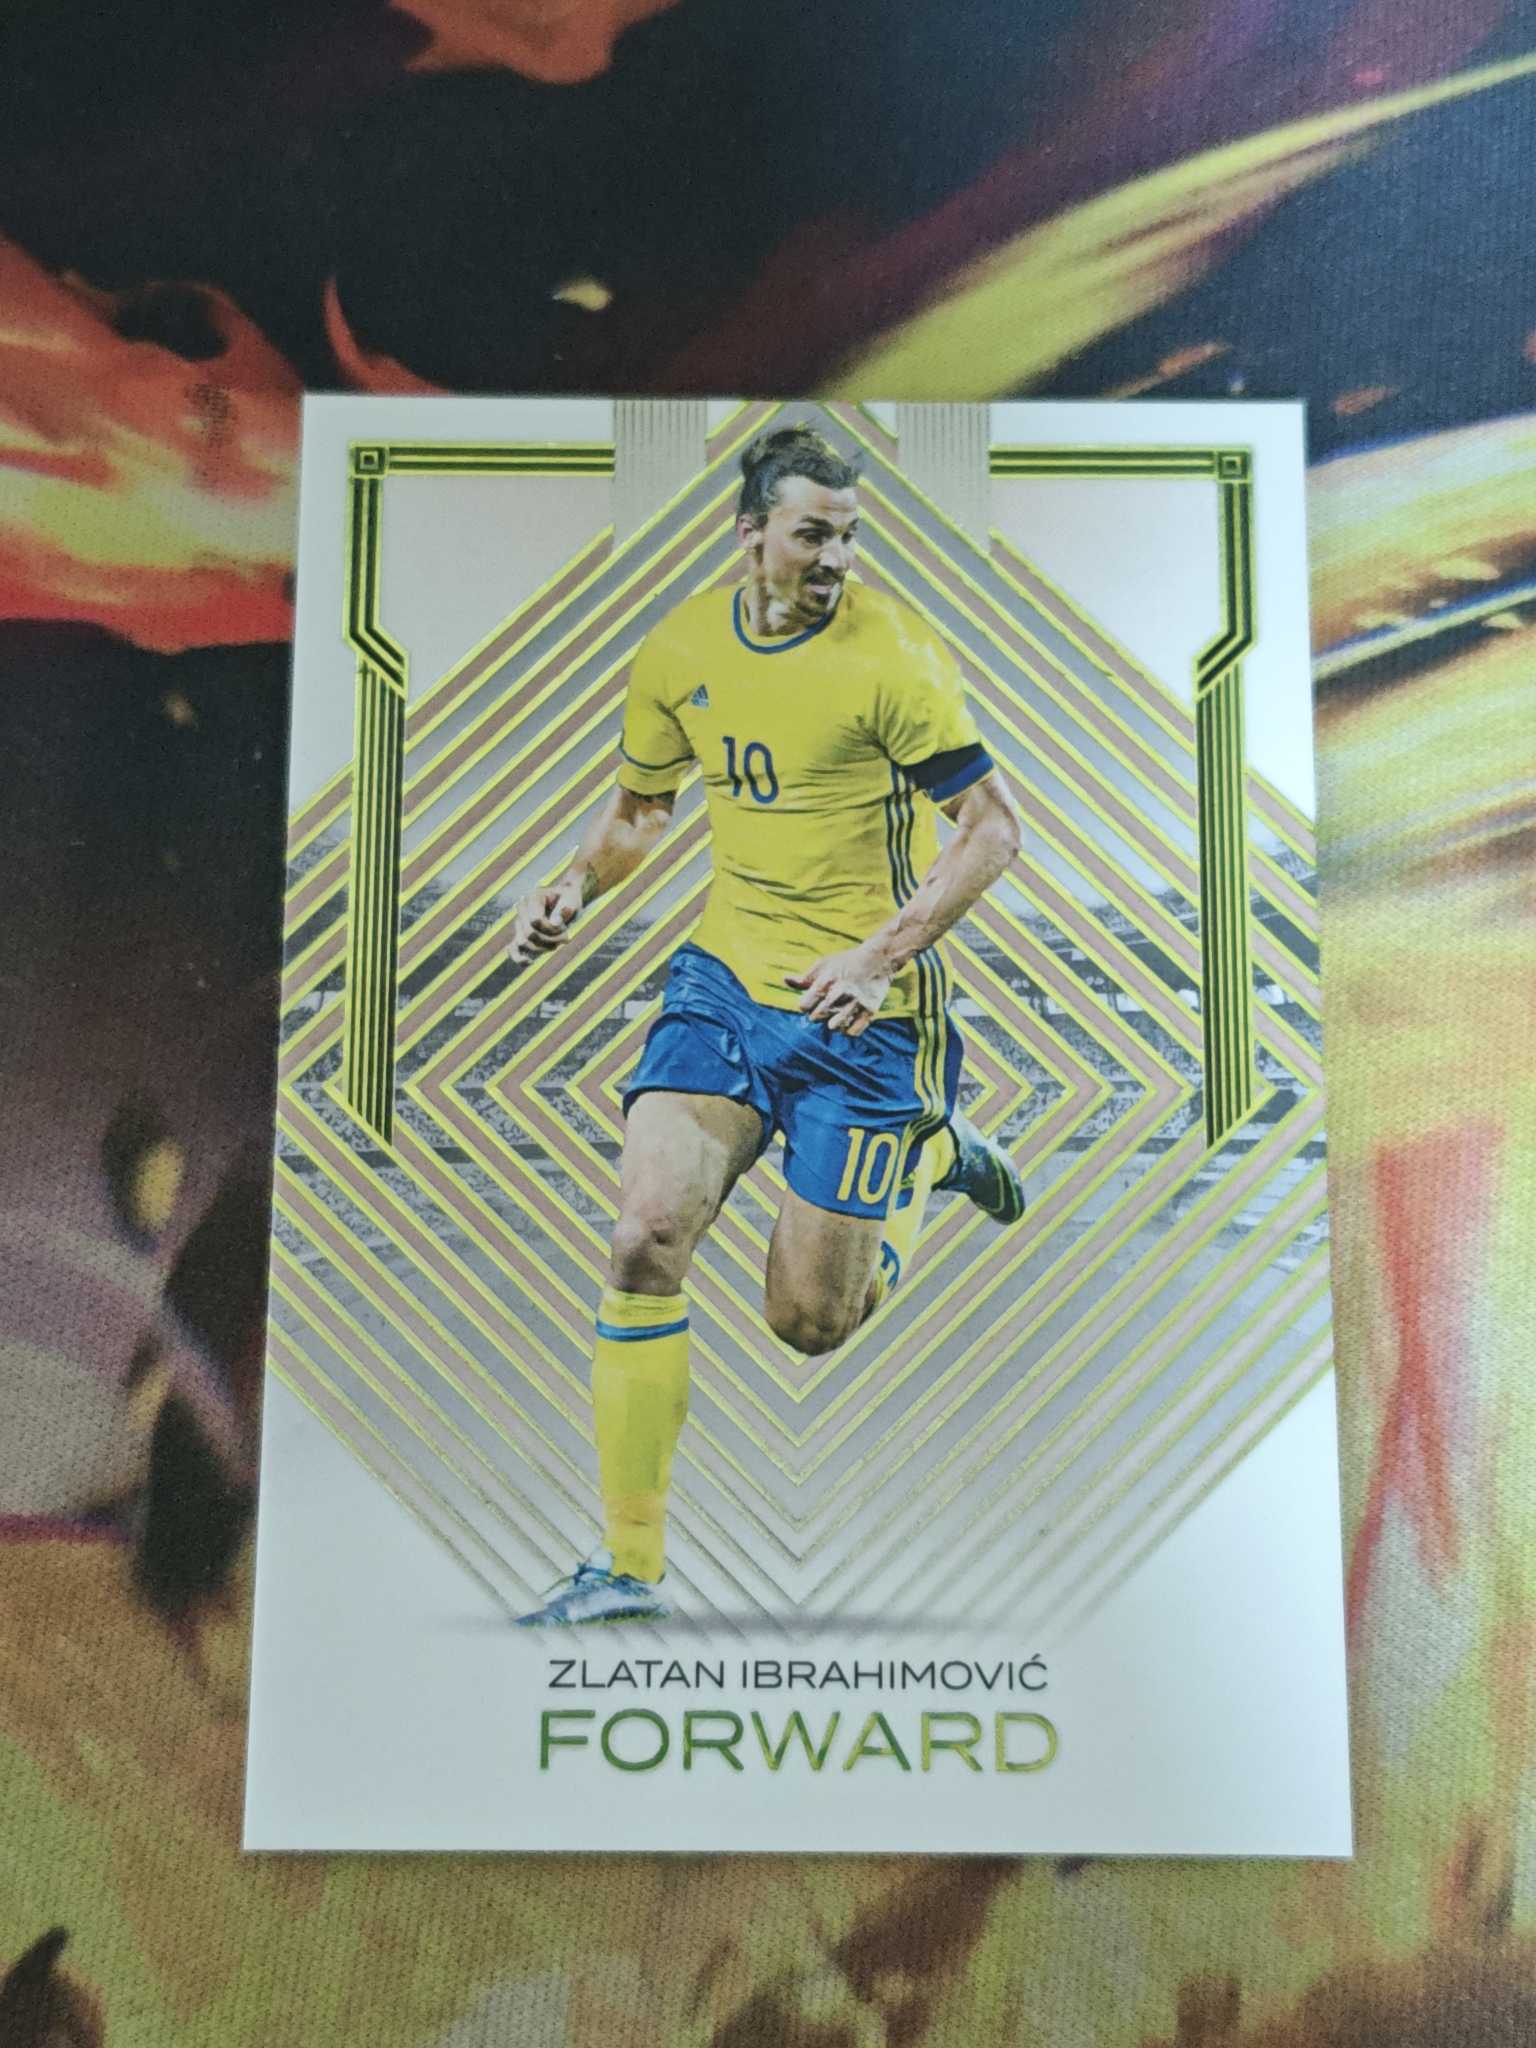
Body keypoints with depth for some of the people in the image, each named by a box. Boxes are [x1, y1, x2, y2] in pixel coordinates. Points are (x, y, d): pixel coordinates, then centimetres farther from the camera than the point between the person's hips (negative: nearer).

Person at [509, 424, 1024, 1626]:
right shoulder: (681, 650, 5)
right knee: (645, 1240, -12)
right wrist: (574, 889, 1)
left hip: (861, 1012, -4)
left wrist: (881, 955, -21)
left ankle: (935, 1156, 32)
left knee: (808, 1322, 2)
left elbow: (993, 825, -10)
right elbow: (642, 804, 20)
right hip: (724, 976, 4)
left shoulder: (893, 654, -10)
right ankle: (631, 1566, 4)